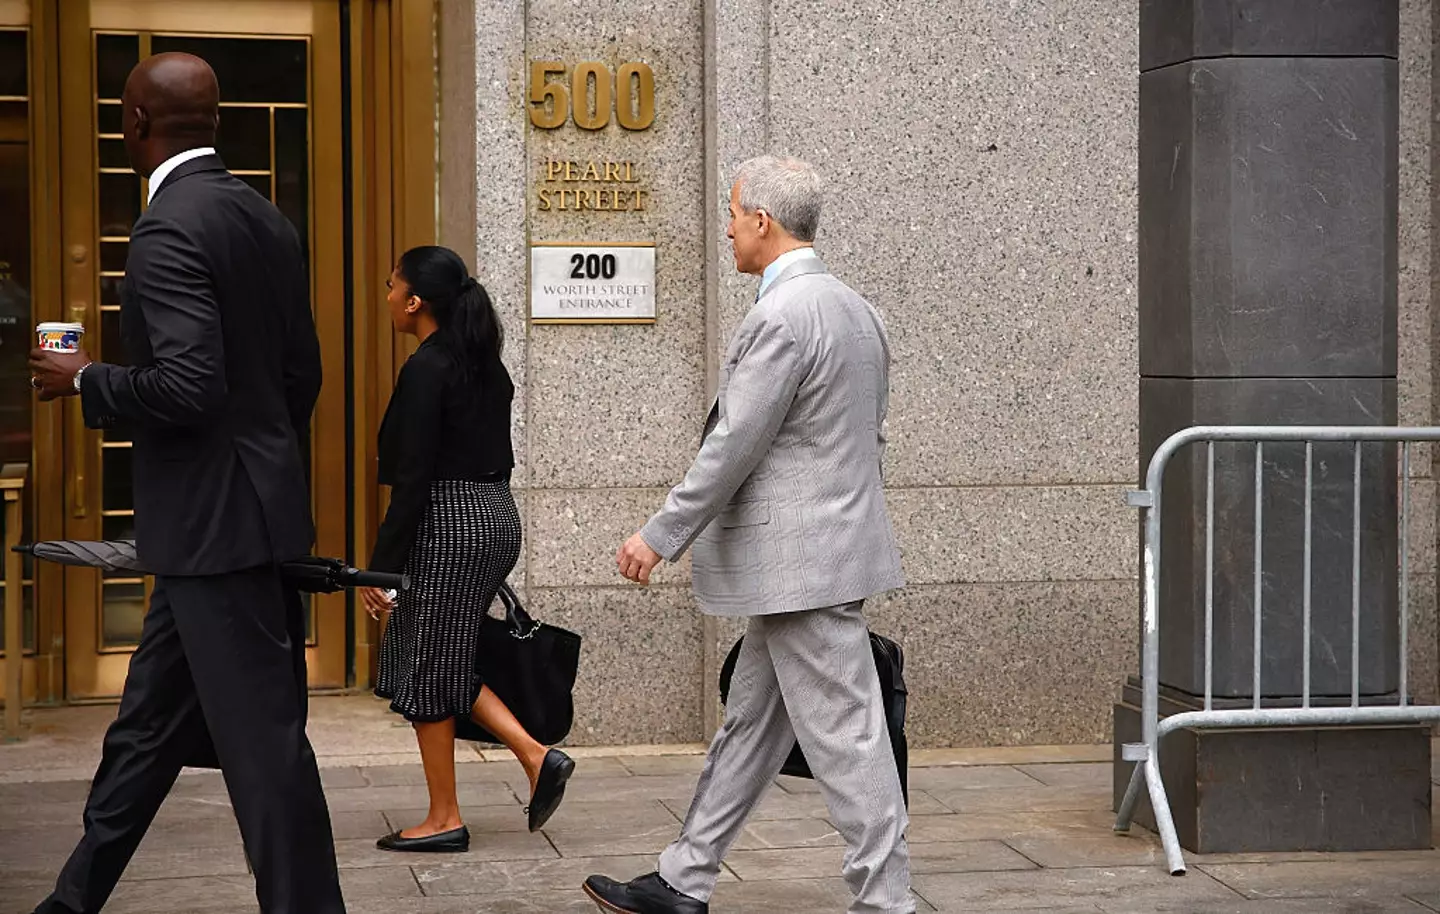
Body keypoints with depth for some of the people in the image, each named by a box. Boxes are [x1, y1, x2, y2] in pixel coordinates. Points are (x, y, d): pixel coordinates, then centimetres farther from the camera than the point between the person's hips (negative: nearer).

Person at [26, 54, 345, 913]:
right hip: (248, 510, 10)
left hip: (218, 522, -10)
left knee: (262, 738, -3)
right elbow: (302, 373, 15)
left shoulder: (169, 228, -17)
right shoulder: (268, 219, 10)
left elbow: (188, 384, -26)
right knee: (147, 728, 19)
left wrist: (86, 381, -9)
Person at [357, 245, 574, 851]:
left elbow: (413, 479, -18)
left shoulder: (425, 370, -15)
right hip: (497, 515, 9)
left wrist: (380, 567, -15)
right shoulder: (486, 365, 12)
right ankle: (536, 755, 7)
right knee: (444, 662, 18)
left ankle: (445, 819, 9)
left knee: (425, 668, 2)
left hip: (446, 527, -9)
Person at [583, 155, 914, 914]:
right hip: (814, 552, 10)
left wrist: (660, 536, -12)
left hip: (804, 560, -10)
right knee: (750, 726, 15)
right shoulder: (852, 307, 13)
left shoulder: (781, 317, -18)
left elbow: (734, 446, -19)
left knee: (843, 735, -4)